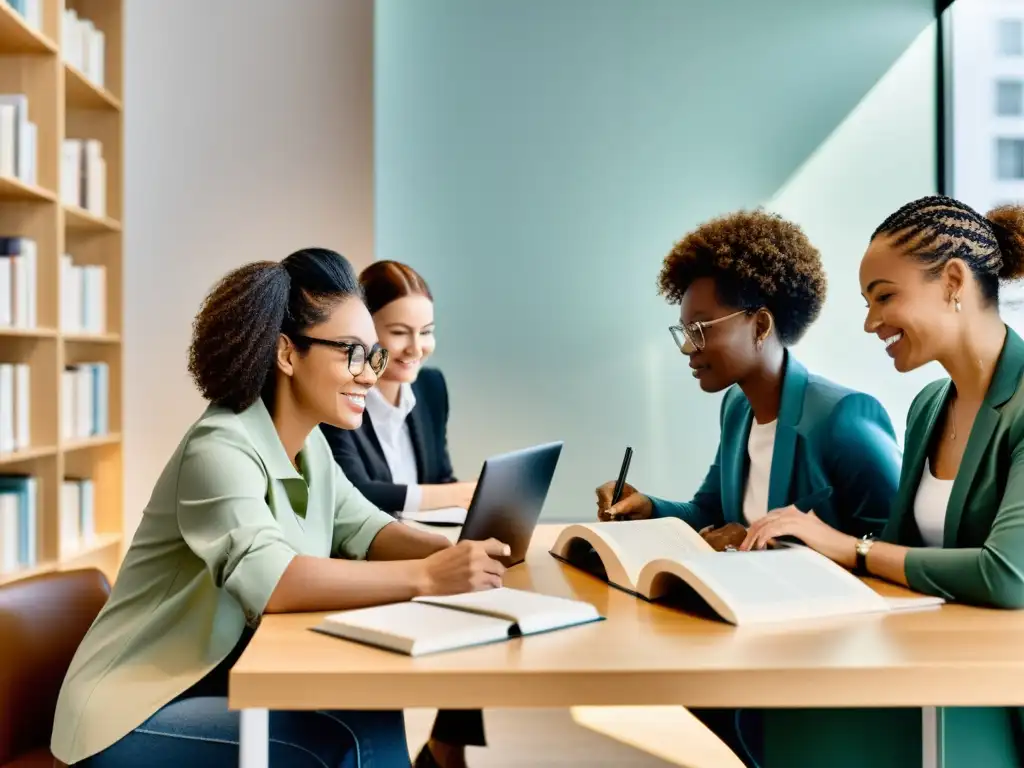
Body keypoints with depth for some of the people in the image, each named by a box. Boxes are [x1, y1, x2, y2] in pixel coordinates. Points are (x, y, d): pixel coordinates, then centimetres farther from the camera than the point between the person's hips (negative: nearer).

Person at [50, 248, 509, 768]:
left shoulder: (309, 443, 4)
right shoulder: (221, 448, -24)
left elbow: (365, 530, 1)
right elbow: (270, 580, -38)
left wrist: (450, 553, -19)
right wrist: (425, 576, -41)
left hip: (226, 679, 8)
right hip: (138, 713, -7)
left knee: (375, 718, -11)